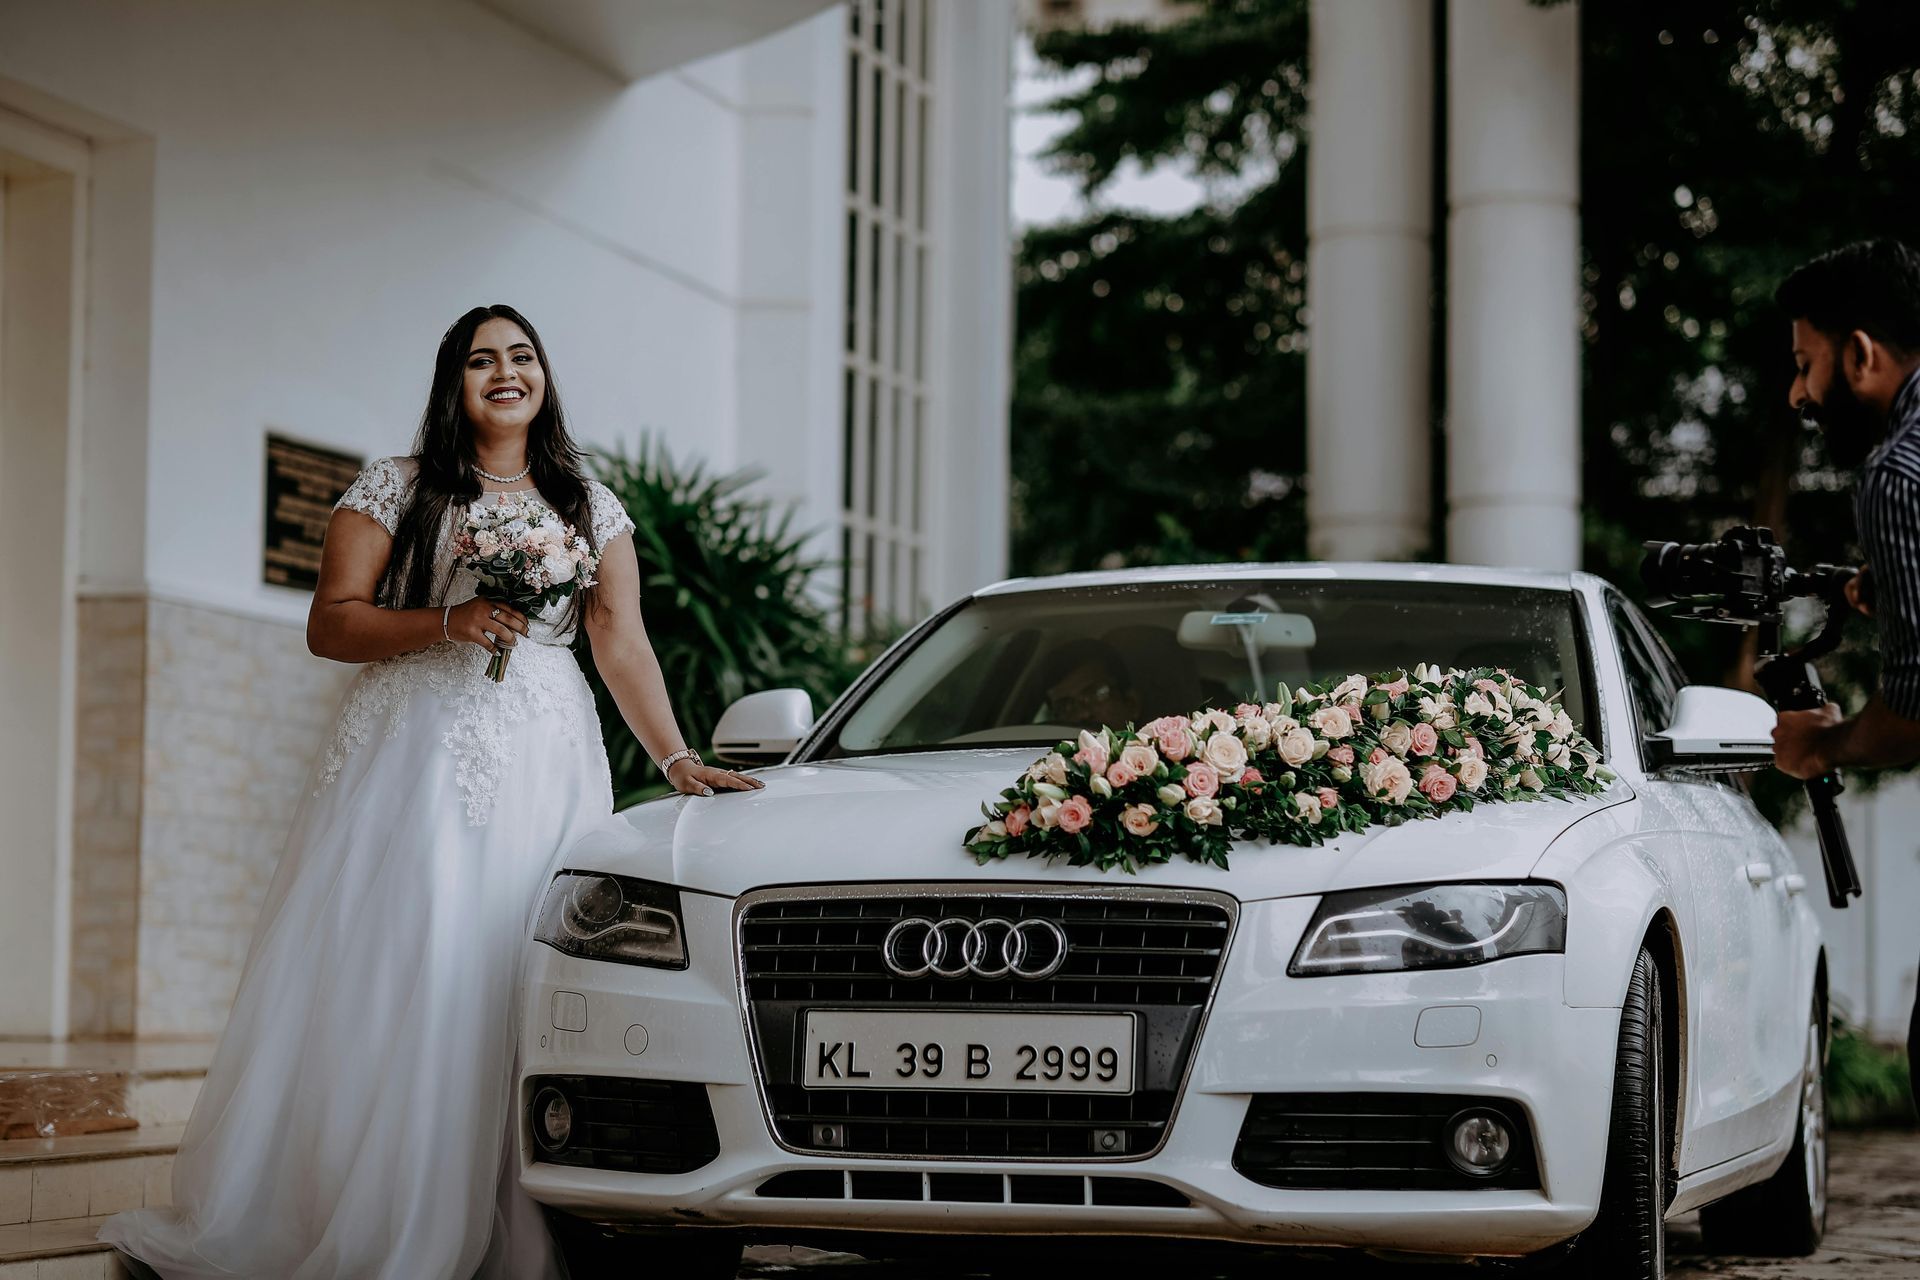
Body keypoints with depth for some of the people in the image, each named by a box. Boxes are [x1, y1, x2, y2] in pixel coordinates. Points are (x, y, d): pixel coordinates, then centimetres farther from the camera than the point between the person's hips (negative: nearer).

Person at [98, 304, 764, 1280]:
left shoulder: (590, 507, 16)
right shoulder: (395, 491, 8)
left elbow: (622, 646, 10)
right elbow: (329, 625, 2)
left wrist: (677, 760, -1)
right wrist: (449, 623, -12)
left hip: (544, 767, 2)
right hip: (412, 756, -2)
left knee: (516, 992, -5)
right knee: (387, 983, -9)